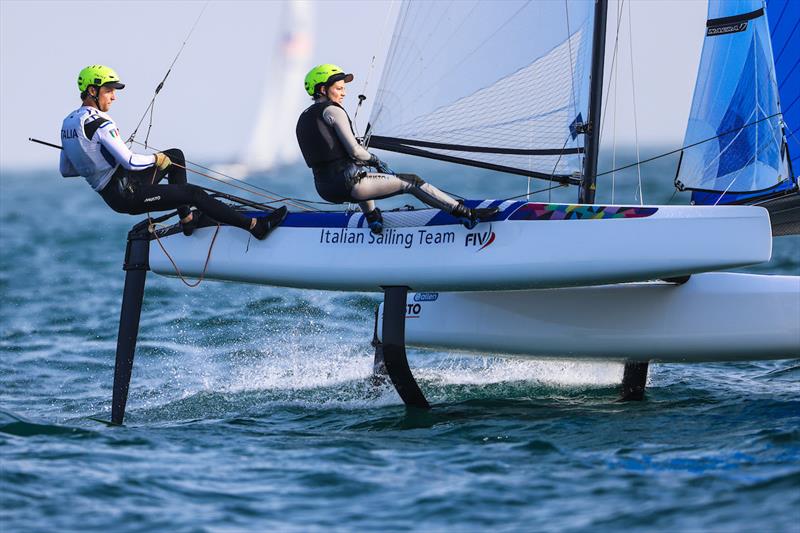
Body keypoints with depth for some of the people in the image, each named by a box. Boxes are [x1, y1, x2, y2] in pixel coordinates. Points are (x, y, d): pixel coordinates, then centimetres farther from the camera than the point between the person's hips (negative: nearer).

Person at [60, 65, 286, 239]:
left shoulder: (68, 123, 7)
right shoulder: (100, 124, -22)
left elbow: (66, 170, 15)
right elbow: (130, 162, -26)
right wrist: (156, 159, -6)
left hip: (108, 193, 10)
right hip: (128, 196, -10)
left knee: (176, 155, 22)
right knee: (194, 193, -10)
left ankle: (187, 218, 24)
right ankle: (256, 226, -11)